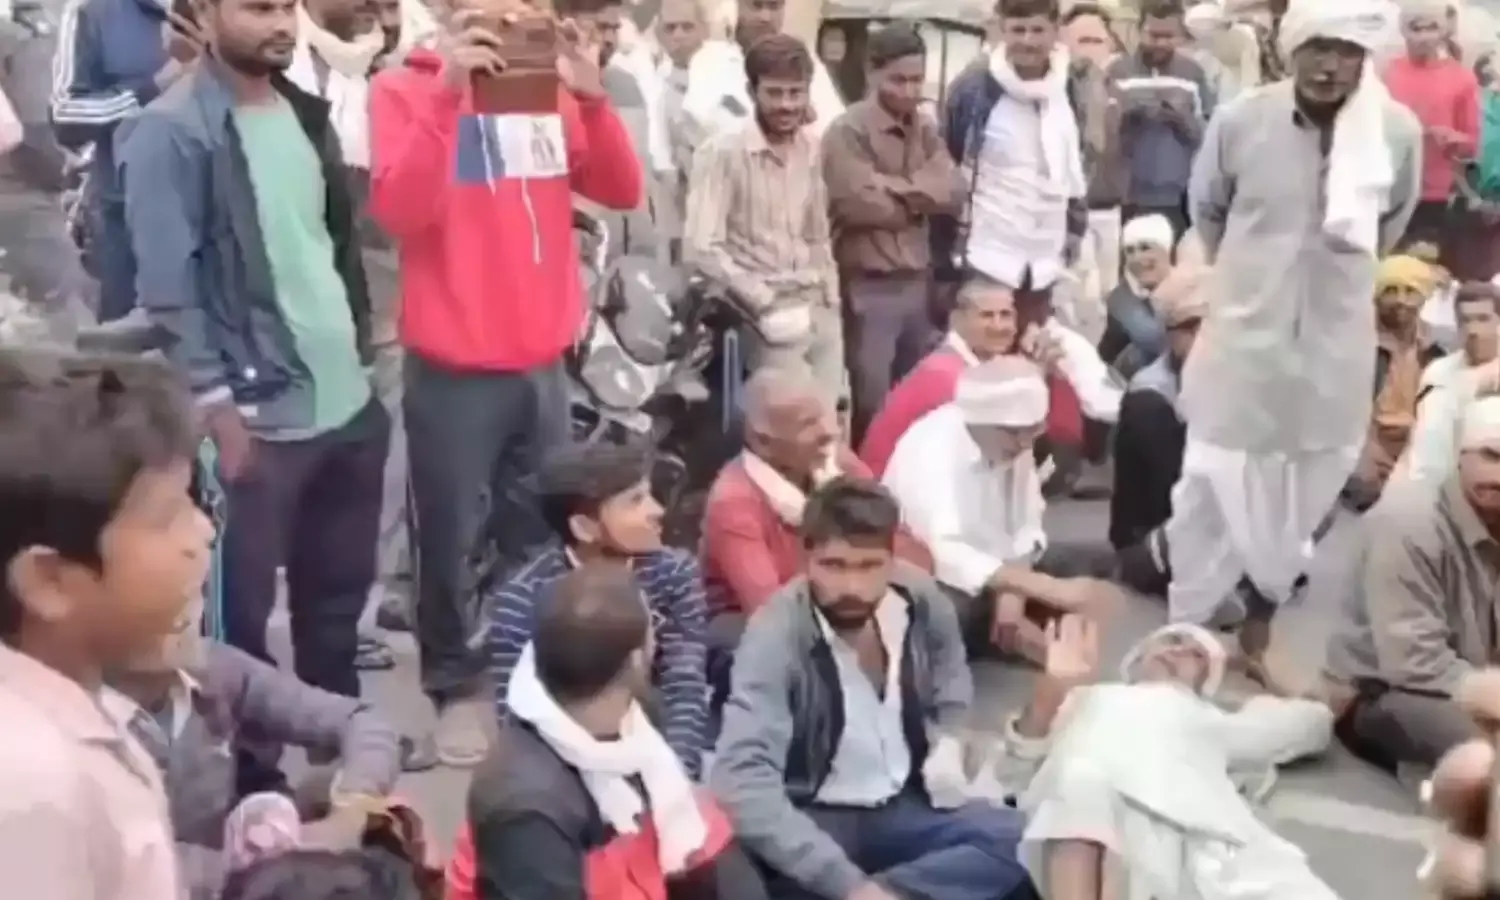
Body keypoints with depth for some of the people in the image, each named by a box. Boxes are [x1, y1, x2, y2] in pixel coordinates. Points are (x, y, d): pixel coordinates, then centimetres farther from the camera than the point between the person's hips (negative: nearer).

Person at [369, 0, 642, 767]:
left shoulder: (550, 88, 9)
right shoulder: (403, 90, -5)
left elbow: (622, 191, 2)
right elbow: (398, 210, -20)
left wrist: (592, 98, -12)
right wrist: (447, 92, -24)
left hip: (543, 360, 4)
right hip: (453, 367, -4)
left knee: (544, 536, 13)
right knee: (451, 539, 4)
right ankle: (455, 690, 19)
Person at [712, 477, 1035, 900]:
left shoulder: (920, 600, -7)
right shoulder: (776, 634, -23)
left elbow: (951, 681, 19)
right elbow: (744, 783, -35)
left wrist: (949, 744, -2)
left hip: (902, 808, 6)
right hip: (814, 822, -6)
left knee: (1015, 838, -22)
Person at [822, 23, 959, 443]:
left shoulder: (926, 128, 11)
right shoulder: (848, 131, -10)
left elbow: (952, 190, 0)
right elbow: (860, 203, -21)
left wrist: (896, 187, -13)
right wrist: (919, 198, -6)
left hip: (917, 279, 7)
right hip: (869, 285, -7)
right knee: (873, 403, -2)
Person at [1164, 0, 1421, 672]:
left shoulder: (1399, 131, -12)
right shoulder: (1240, 121, -14)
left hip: (1336, 343, 2)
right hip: (1243, 334, -2)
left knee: (1307, 494, 17)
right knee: (1214, 490, 4)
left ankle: (1264, 605, 41)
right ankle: (1186, 631, 18)